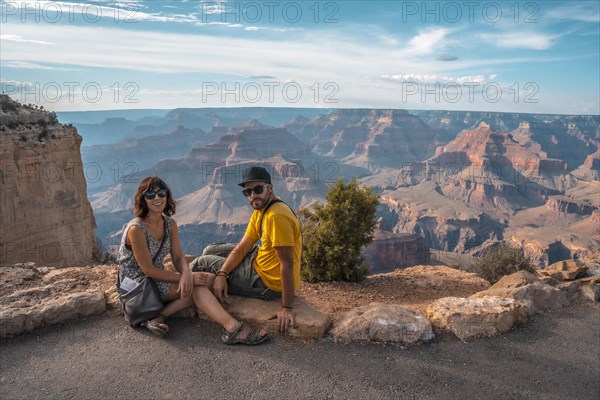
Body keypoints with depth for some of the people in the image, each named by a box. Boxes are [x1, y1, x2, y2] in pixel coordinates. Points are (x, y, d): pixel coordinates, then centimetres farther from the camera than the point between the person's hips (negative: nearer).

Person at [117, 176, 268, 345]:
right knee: (195, 286, -23)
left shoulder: (169, 223, 0)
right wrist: (185, 277, -20)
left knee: (209, 279, -13)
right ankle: (232, 327, -31)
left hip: (158, 277, 7)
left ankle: (159, 316, -22)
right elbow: (148, 270, -21)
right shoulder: (136, 229, -21)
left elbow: (178, 257, -1)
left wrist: (186, 274, -25)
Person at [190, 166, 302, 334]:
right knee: (210, 251, 19)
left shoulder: (276, 216, -28)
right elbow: (242, 248, 1)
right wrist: (222, 274, -13)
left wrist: (287, 308, -28)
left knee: (201, 263, 7)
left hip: (268, 283, -9)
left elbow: (287, 263, -29)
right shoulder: (260, 210, 3)